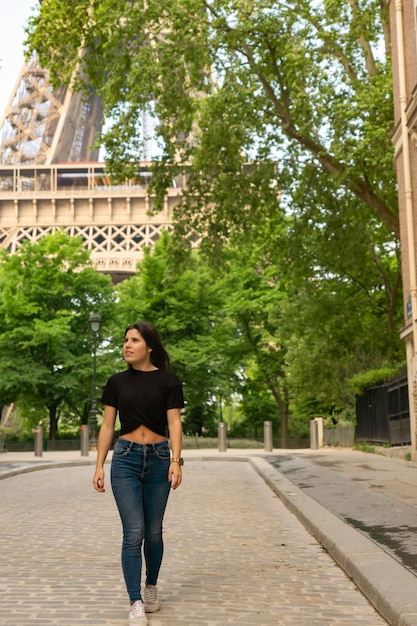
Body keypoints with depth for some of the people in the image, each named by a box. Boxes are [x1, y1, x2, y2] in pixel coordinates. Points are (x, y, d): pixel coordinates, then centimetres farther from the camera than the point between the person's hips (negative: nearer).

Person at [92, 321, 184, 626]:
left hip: (158, 458, 0)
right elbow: (108, 426, 7)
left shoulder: (168, 380, 0)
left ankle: (151, 588, 31)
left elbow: (174, 423, -5)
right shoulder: (117, 382, 5)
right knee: (134, 533, -7)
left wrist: (176, 461, -17)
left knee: (153, 532, 10)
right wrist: (99, 466, 2)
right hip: (126, 458, 0)